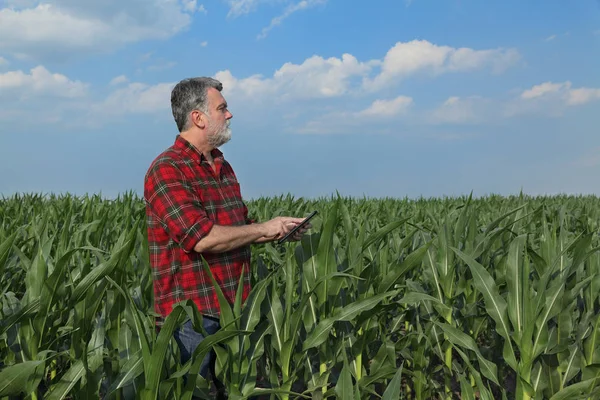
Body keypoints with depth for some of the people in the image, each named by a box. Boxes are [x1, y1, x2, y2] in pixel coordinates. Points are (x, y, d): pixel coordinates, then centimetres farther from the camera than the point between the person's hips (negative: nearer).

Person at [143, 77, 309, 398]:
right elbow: (202, 237, -23)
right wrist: (263, 228, -13)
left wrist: (280, 231, 7)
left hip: (231, 309, 8)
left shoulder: (222, 166, 14)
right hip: (190, 313, -8)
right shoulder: (166, 170, -13)